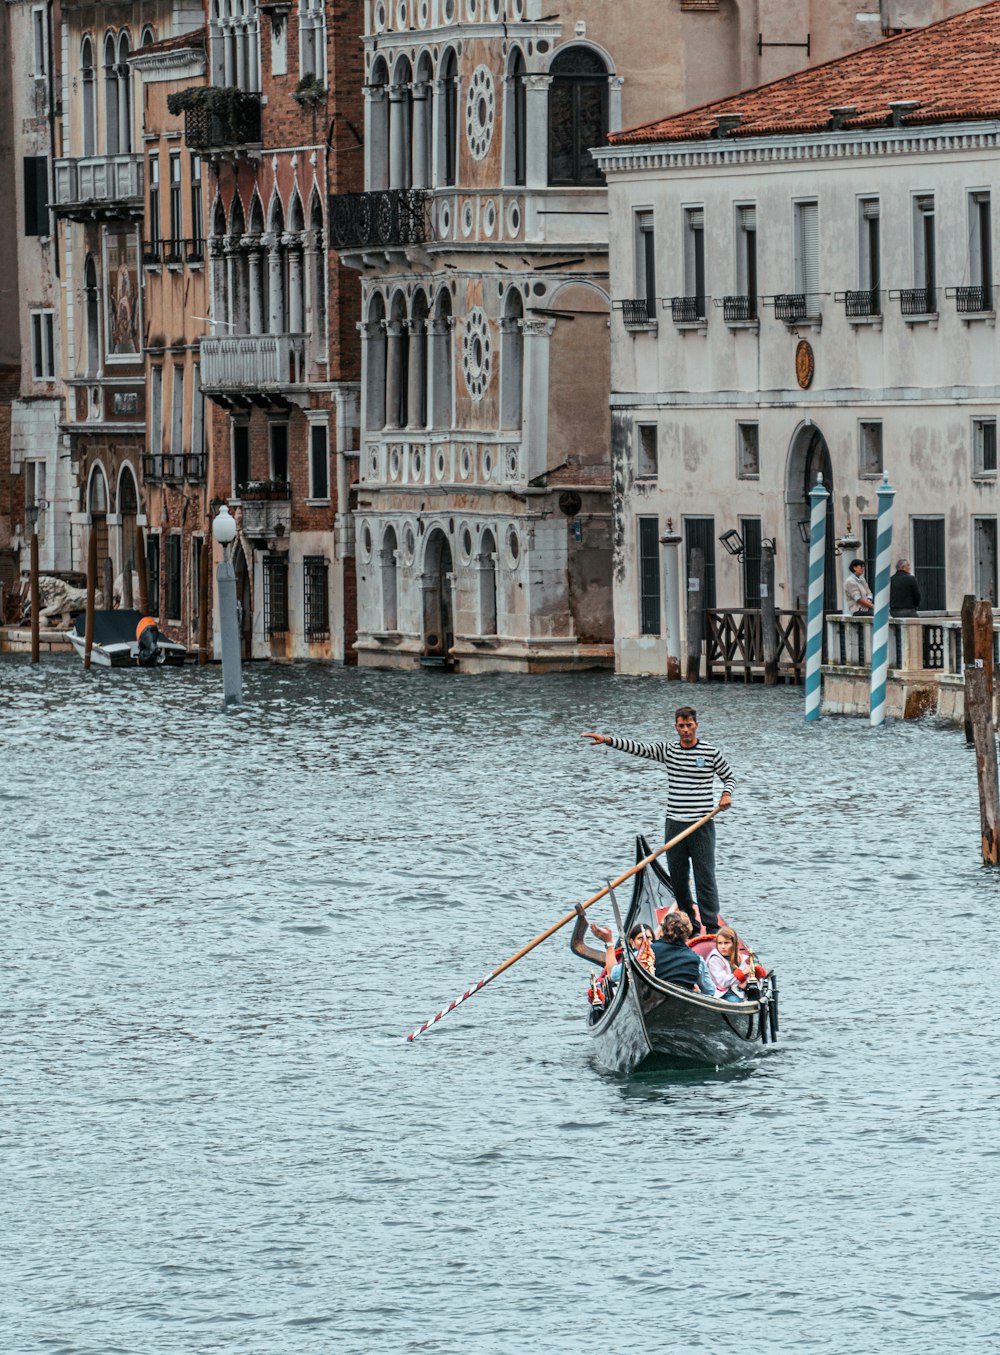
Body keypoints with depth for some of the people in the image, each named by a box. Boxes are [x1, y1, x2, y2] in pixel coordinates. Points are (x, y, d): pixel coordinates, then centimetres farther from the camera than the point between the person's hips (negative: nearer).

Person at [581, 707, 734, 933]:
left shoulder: (711, 753, 0)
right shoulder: (668, 751, 7)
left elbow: (729, 778, 11)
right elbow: (638, 748, -1)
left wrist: (726, 795, -10)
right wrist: (607, 739, -12)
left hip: (701, 826, -4)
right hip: (675, 825, 4)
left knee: (705, 878, -7)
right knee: (677, 880, 6)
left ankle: (711, 927, -7)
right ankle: (690, 926, 15)